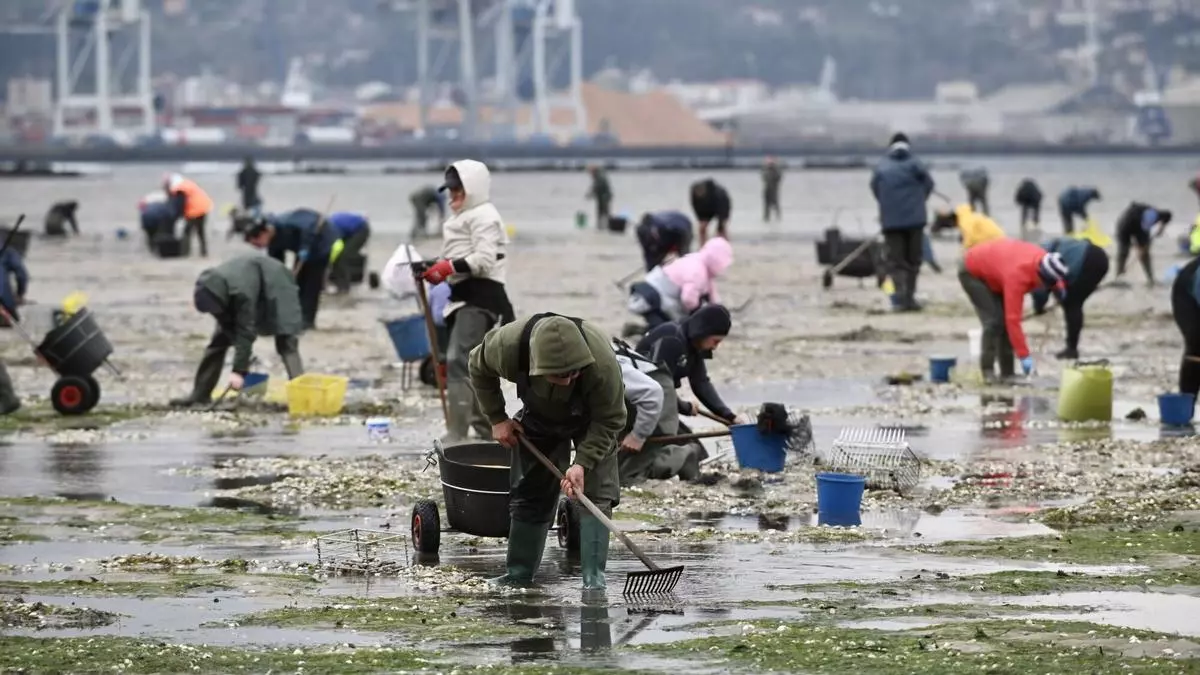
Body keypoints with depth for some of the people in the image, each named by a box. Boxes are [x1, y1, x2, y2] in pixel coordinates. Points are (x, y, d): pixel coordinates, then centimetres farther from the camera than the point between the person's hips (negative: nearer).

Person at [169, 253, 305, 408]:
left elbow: (245, 331, -40)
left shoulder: (241, 292, -44)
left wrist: (239, 370, -38)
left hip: (274, 287, -6)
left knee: (285, 342, -19)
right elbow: (227, 324, -14)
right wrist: (243, 355, -18)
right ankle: (200, 395, 6)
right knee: (219, 339, 1)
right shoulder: (208, 287, -25)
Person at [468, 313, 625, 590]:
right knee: (528, 495, 4)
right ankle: (517, 575, 16)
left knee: (596, 494, -16)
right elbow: (479, 369, -11)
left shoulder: (602, 363, -43)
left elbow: (610, 420, -27)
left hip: (591, 420, -2)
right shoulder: (507, 346, -37)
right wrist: (497, 419, -9)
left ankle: (594, 581, -17)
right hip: (539, 418, 3)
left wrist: (582, 463, -35)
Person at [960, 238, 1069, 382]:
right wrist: (1024, 356, -38)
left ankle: (1007, 373, 5)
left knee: (1005, 321, 1)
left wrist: (1059, 287, -13)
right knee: (994, 320, -20)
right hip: (972, 273, -8)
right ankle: (988, 371, -14)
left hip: (990, 267, 8)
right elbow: (1013, 319, -40)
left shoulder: (1043, 258, -19)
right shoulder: (1017, 276, -41)